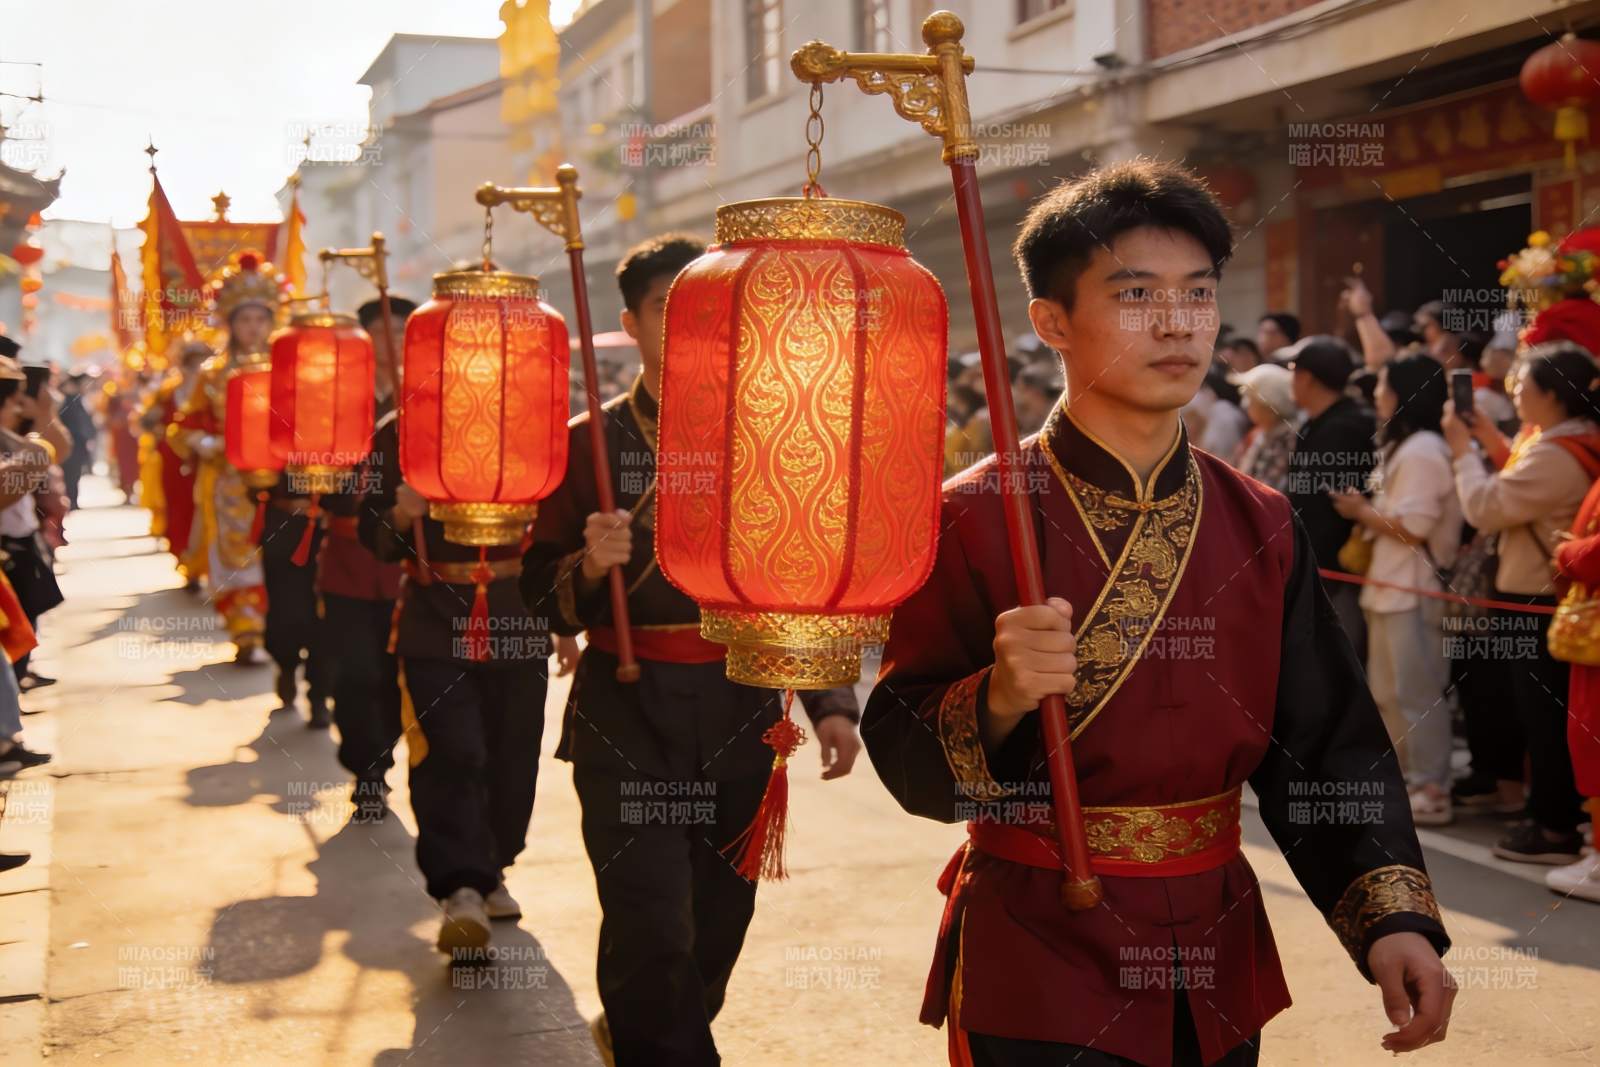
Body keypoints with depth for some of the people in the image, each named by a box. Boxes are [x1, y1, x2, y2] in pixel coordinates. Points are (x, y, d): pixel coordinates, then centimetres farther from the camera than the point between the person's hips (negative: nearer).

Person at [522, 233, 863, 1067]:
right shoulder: (589, 442, -1)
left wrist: (830, 702, -1)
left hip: (741, 715, 3)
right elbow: (543, 599, 1)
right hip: (627, 718, -2)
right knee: (652, 936, -11)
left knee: (719, 926, 13)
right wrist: (590, 565, -20)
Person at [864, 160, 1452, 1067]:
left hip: (1217, 959, 5)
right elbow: (907, 762, -13)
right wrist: (999, 699, -33)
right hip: (1037, 974, -4)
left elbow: (1329, 744, 1)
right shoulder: (974, 519, -12)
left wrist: (1393, 913, -12)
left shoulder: (1262, 526, 1)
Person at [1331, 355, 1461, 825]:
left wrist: (1362, 510, -9)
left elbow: (1414, 526, -20)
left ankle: (1432, 791, 0)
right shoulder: (1401, 447, 18)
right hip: (1390, 587, 11)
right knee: (1387, 692, 15)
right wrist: (1364, 509, 6)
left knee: (1418, 692, -6)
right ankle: (1402, 778, 23)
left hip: (1415, 592, -11)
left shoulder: (1423, 451, -14)